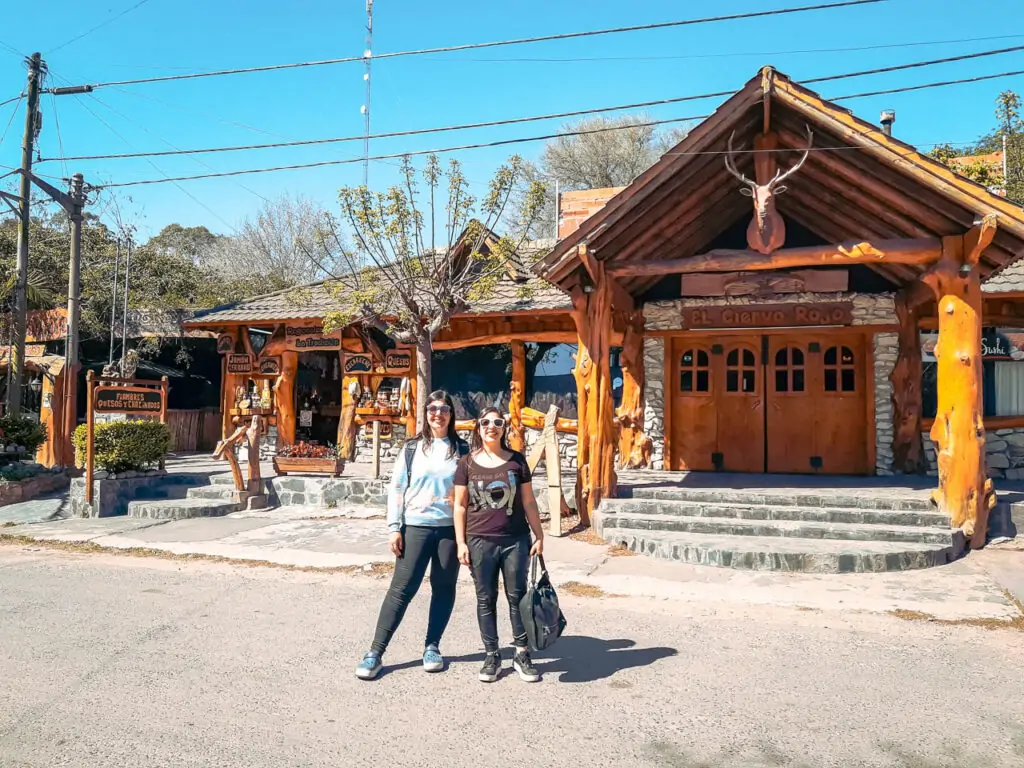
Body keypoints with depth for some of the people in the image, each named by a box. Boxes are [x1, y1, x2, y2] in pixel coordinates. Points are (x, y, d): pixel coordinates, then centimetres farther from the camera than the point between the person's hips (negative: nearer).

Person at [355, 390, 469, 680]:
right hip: (416, 527, -1)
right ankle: (375, 652, 3)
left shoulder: (461, 450, 6)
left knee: (444, 589, 7)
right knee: (402, 588, -2)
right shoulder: (412, 449, 3)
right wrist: (395, 528, -4)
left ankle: (432, 647, 22)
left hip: (451, 528, 1)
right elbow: (396, 489, 2)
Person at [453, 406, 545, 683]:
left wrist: (539, 537, 4)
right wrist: (461, 542, -2)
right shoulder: (468, 463, 2)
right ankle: (492, 655, 18)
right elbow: (460, 505, 3)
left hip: (516, 541, 0)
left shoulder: (517, 460, 3)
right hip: (480, 542, 0)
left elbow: (529, 502, 6)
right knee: (486, 599, 7)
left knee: (517, 596, 5)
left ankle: (522, 654, 16)